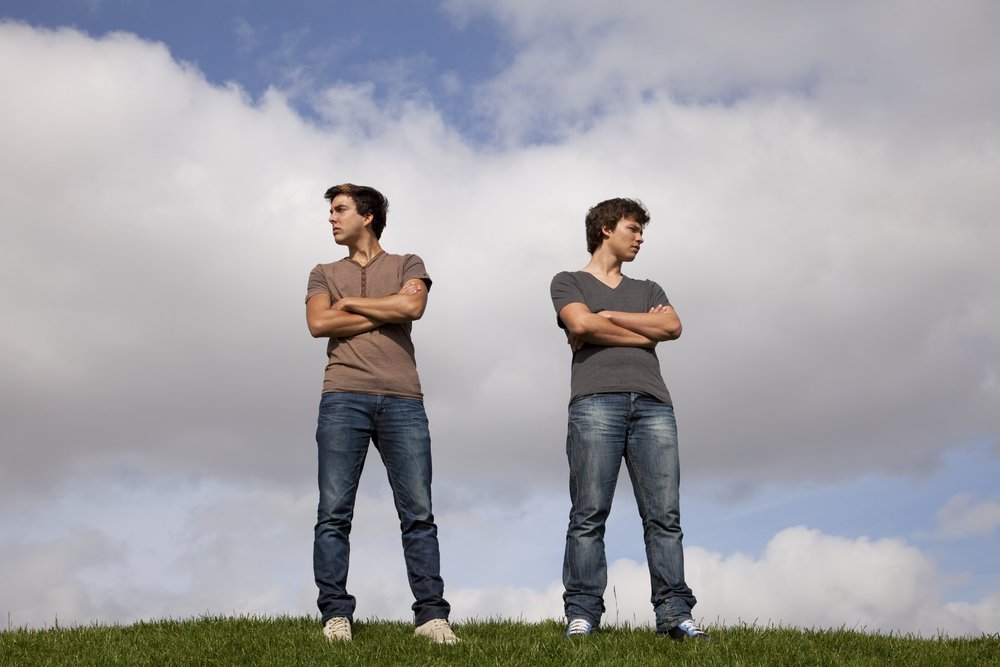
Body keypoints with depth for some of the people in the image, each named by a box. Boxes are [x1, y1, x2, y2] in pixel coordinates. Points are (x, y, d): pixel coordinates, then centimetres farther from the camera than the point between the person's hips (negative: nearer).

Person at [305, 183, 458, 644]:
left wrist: (349, 303, 3)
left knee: (418, 513, -4)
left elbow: (412, 305, -5)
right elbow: (318, 323, 1)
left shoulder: (408, 265, 17)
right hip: (343, 398, 1)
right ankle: (336, 615, -1)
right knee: (333, 513, -4)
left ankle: (431, 615, -3)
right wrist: (384, 313, 0)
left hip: (402, 400, -1)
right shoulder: (324, 274, 21)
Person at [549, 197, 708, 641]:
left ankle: (673, 613, -6)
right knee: (589, 514, -9)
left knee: (664, 515, -5)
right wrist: (643, 331, 5)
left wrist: (607, 317, 5)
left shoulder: (647, 290, 30)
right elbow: (581, 325, -3)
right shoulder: (569, 282, 19)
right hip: (596, 400, -3)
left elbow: (672, 327, 8)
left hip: (652, 403, 4)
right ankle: (582, 614, -9)